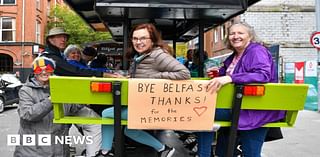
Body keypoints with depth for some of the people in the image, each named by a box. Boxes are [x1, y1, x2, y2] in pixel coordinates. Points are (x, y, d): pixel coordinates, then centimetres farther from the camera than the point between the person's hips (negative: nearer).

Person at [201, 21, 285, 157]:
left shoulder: (256, 50, -11)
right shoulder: (235, 56, 15)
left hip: (259, 109, -9)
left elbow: (263, 74, -29)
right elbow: (231, 74, 32)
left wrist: (229, 78, -39)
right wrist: (220, 72, 10)